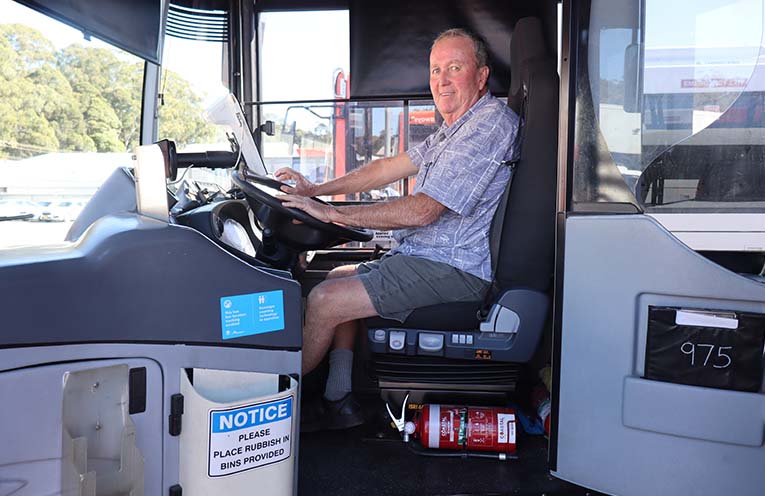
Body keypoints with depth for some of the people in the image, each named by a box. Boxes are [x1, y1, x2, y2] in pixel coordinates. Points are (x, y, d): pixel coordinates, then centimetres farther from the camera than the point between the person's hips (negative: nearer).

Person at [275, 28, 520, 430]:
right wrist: (317, 190, 11)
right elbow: (392, 167, 18)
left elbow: (421, 211, -24)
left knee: (325, 301, -15)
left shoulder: (491, 122, -17)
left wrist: (331, 213, -19)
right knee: (339, 277, 16)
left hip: (452, 270, -11)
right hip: (424, 257, 11)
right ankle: (338, 403, 14)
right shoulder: (454, 129, 16)